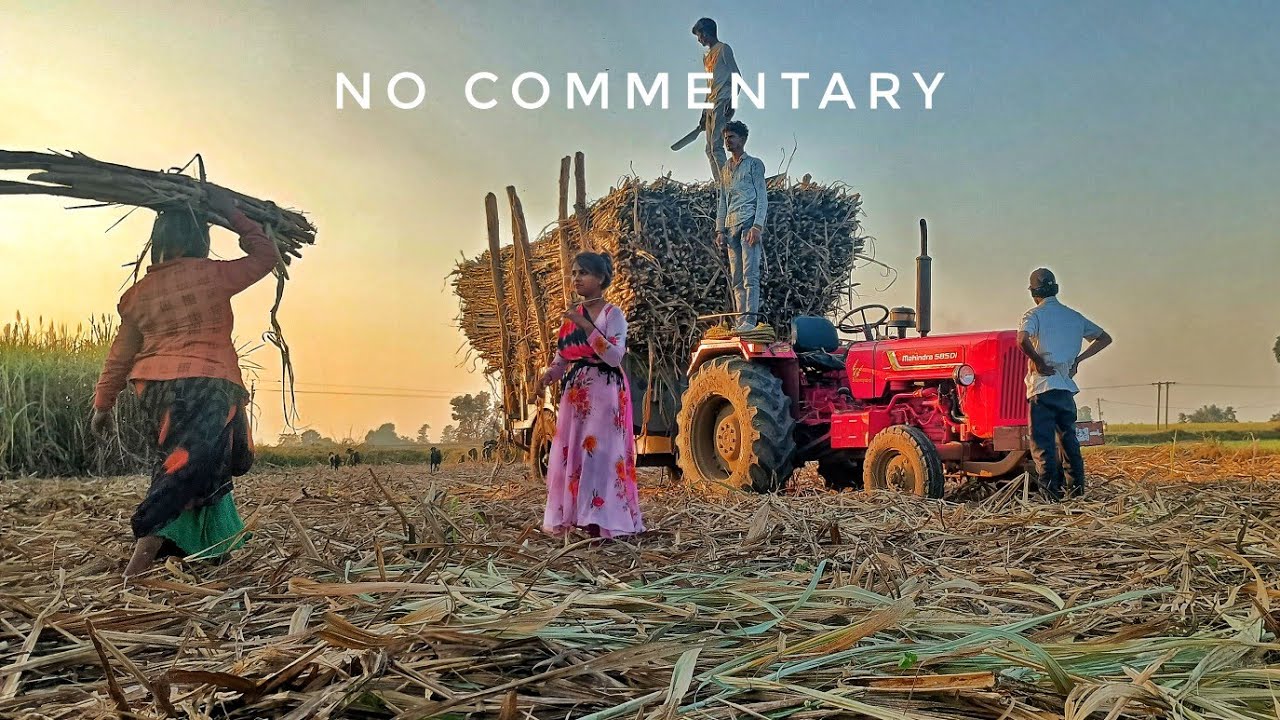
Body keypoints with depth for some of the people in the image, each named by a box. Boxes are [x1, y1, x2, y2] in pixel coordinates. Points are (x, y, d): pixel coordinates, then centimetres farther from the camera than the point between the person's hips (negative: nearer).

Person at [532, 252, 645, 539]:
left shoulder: (613, 313, -5)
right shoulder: (572, 314, 13)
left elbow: (615, 357, -17)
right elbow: (562, 358, 13)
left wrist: (587, 326, -22)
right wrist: (547, 376, -7)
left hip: (604, 393, -7)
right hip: (575, 394, 7)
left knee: (599, 453, -9)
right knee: (569, 453, 6)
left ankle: (601, 521, -6)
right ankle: (570, 518, 13)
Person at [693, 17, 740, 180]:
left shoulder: (723, 49, 2)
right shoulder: (707, 56, 26)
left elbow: (736, 76, -6)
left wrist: (732, 102, -18)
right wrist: (704, 113, 24)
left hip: (723, 103, -9)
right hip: (710, 105, 9)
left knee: (716, 145, -19)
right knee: (710, 149, 2)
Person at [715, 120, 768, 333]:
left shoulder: (754, 164, 7)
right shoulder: (726, 168, 24)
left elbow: (762, 197, -1)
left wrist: (758, 226, -14)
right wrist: (720, 230, 11)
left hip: (749, 222, -6)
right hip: (731, 225, 6)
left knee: (750, 274, -14)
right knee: (736, 277, 2)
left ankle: (750, 320, -19)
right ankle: (740, 320, 2)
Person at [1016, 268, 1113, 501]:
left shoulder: (1034, 315, -4)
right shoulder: (1074, 316, 13)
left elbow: (1022, 340, -25)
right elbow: (1105, 338, 19)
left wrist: (1038, 362, -12)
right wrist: (1078, 359, 13)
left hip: (1042, 386, -5)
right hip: (1067, 386, 5)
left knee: (1043, 442, -2)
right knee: (1069, 437, 18)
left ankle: (1052, 491, -8)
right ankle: (1077, 488, 20)